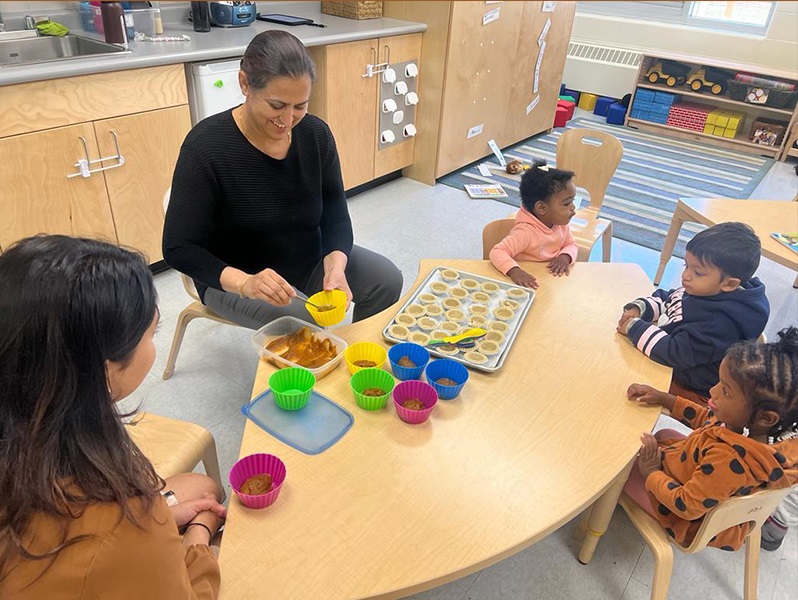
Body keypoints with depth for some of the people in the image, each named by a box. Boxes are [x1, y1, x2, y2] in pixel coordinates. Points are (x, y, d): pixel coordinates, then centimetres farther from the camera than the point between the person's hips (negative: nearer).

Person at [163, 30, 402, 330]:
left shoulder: (316, 134, -10)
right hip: (233, 277, -4)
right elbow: (179, 248, -21)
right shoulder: (206, 146, -23)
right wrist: (245, 284, -38)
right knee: (302, 325, -29)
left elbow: (336, 218, -6)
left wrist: (335, 267, -28)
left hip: (309, 260, 5)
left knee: (387, 279, -9)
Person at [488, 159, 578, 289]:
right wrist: (513, 270, -48)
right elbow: (497, 252, -30)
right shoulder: (526, 232, -26)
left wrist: (565, 257, -11)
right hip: (527, 282, -5)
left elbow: (571, 245, 13)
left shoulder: (561, 224, -3)